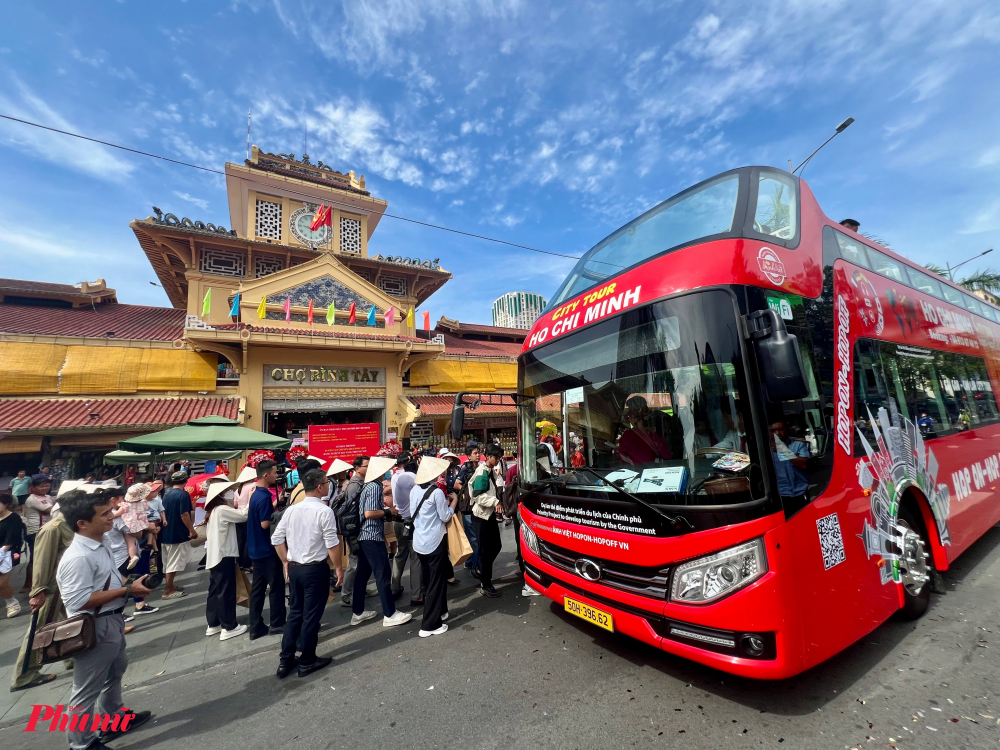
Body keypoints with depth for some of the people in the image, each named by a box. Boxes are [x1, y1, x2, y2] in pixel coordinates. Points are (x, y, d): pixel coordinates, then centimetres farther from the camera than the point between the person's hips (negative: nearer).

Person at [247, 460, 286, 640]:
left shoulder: (256, 495, 8)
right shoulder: (264, 497, -22)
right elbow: (265, 523, -23)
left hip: (257, 549, 9)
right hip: (267, 549, -9)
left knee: (258, 588, 14)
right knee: (277, 586, 4)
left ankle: (256, 627, 21)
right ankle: (277, 624, 15)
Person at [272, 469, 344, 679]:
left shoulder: (291, 509, 1)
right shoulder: (324, 511, -19)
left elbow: (276, 539, 5)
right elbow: (332, 544, -18)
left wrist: (285, 562, 16)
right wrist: (339, 567, -5)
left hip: (294, 568, 7)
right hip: (315, 569, -7)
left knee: (295, 612, 21)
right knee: (311, 615, 9)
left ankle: (285, 660, 30)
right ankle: (307, 661, 23)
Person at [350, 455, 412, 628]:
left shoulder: (369, 485, 11)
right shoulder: (375, 487, -18)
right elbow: (369, 513, -25)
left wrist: (384, 508, 10)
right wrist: (388, 512, -13)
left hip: (364, 536, 10)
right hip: (373, 537, -10)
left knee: (362, 574, 16)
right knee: (382, 575, 0)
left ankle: (358, 613, 27)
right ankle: (390, 615, 9)